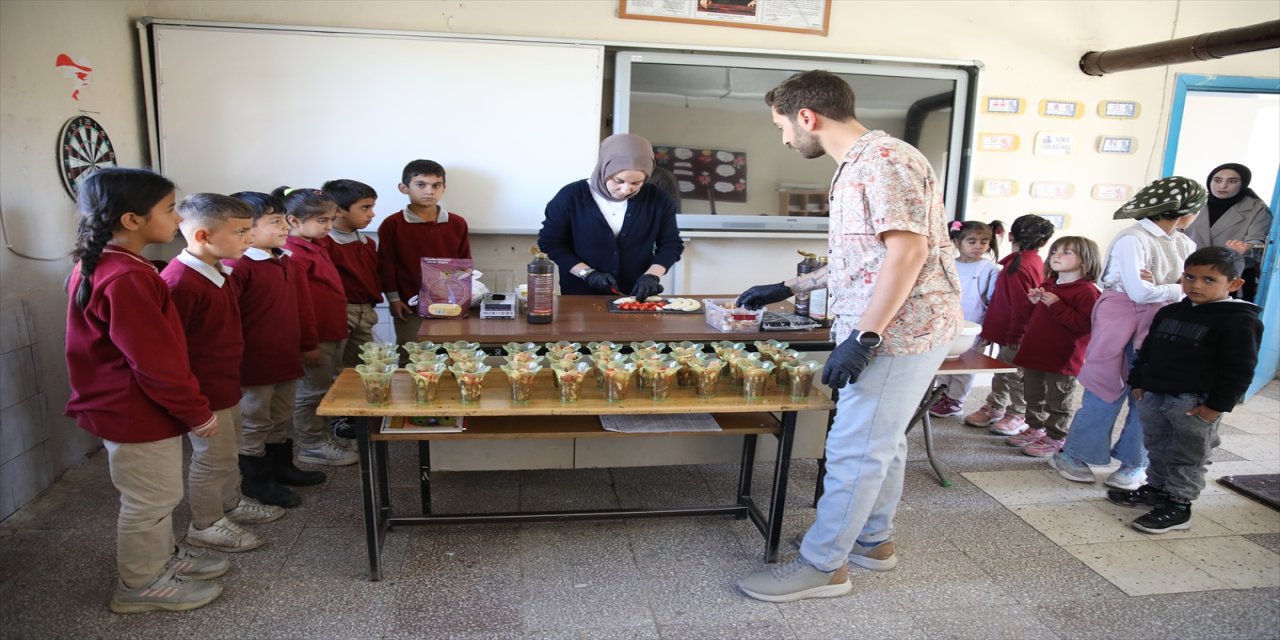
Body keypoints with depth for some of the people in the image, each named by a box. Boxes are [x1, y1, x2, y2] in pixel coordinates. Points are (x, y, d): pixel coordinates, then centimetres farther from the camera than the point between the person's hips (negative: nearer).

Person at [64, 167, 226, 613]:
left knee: (157, 495, 24)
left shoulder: (98, 266, 5)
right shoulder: (126, 279, -28)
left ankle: (163, 556, 41)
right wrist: (198, 413, -15)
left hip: (123, 406, 10)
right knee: (150, 501, 8)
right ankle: (141, 584, 26)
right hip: (137, 414, -10)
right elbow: (157, 362, -26)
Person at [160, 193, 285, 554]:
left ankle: (231, 504, 41)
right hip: (203, 390, -9)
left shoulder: (219, 271, 5)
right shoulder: (180, 282, -26)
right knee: (213, 457, 6)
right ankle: (204, 526, 23)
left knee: (227, 451, 23)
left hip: (227, 383, 10)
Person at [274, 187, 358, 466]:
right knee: (311, 392, 4)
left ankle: (323, 438, 33)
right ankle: (312, 447, 18)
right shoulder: (295, 254, -18)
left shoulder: (316, 247, 12)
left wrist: (339, 332, 21)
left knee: (324, 390, 19)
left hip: (332, 334, 10)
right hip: (315, 338, -10)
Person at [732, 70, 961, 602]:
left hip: (899, 329, -10)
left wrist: (863, 338, -26)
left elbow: (907, 250, -24)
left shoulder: (883, 159, -16)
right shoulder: (856, 168, 16)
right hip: (889, 330, 10)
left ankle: (822, 565, 10)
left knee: (855, 448, -3)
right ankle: (873, 540, 34)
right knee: (881, 440, 19)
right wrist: (788, 289, 23)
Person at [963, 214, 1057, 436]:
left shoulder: (1019, 265, -20)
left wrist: (1014, 336, -18)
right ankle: (994, 408, 31)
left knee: (1015, 375, 2)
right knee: (1001, 371, 19)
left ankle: (1018, 417, 14)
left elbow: (1021, 305, -23)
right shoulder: (1036, 262, 9)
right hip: (1011, 332, 10)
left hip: (1014, 335, -10)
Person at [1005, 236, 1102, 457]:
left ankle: (1054, 439, 17)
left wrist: (1056, 305, -27)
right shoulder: (1048, 285, 13)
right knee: (1034, 397, 19)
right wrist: (1035, 301, 7)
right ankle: (1035, 429, 34)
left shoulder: (1087, 291, -14)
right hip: (1035, 352, 8)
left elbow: (1085, 324, -27)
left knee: (1057, 402, 5)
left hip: (1062, 359, -8)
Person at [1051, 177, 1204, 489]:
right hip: (1121, 319, -6)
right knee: (1107, 389, 1)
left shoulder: (1185, 245, 7)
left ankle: (1134, 463, 19)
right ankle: (1074, 455, 15)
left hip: (1161, 323, 6)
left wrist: (1158, 287, -15)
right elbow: (1140, 292, -19)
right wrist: (1179, 289, -4)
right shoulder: (1132, 240, -15)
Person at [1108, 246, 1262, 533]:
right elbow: (1148, 350, 18)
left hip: (1196, 403, -7)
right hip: (1155, 396, 7)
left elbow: (1238, 370, -13)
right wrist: (1138, 383, 13)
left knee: (1187, 456, 4)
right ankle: (1157, 489, 33)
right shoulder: (1169, 312, 10)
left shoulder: (1240, 321, -10)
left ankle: (1178, 506, 13)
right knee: (1158, 449, 18)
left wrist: (1217, 405, -15)